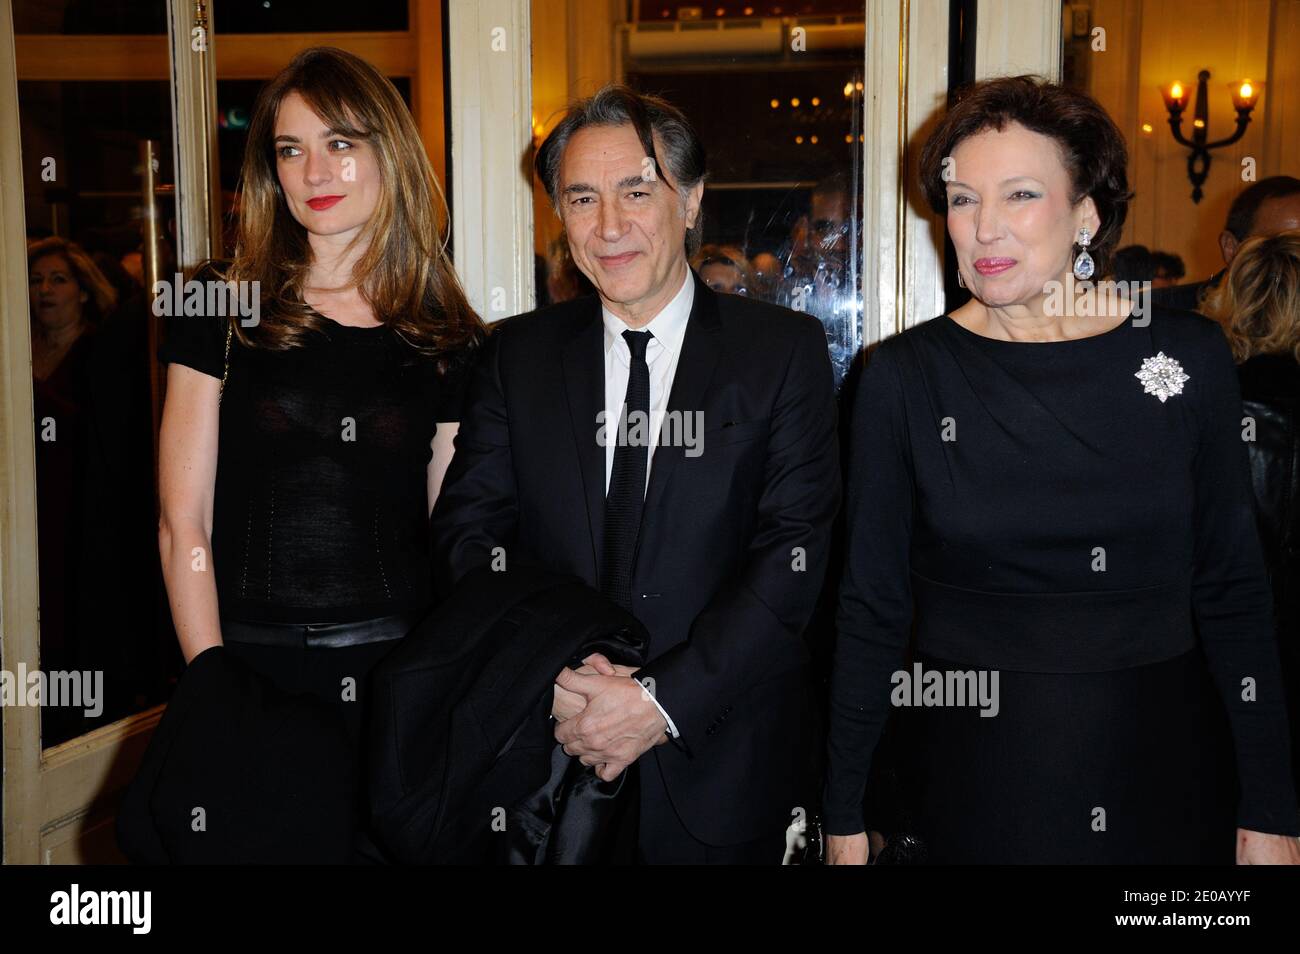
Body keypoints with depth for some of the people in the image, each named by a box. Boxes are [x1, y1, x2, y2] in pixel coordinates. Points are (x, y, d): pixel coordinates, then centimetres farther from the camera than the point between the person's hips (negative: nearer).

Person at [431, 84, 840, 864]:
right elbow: (469, 528, 0)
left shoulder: (784, 351, -3)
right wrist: (548, 675, -15)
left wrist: (663, 700, -17)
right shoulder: (518, 356, 5)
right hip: (547, 753, 2)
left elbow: (793, 554, -10)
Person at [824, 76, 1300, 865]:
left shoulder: (1187, 356, -5)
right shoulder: (908, 376, -8)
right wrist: (846, 815, -2)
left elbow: (1234, 592, 1)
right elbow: (872, 606, -3)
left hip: (1164, 769, 2)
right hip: (971, 774, -1)